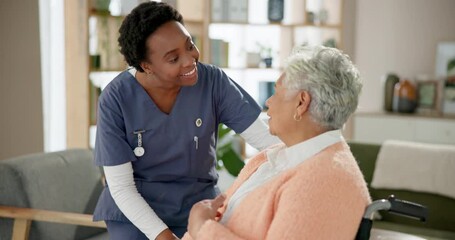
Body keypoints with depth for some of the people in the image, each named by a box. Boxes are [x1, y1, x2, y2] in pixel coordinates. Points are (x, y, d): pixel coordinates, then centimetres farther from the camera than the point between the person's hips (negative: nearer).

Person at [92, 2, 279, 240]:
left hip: (198, 208, 1)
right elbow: (121, 187, -14)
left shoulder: (213, 82, -13)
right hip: (134, 213, -1)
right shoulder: (115, 99, -17)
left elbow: (266, 138, -14)